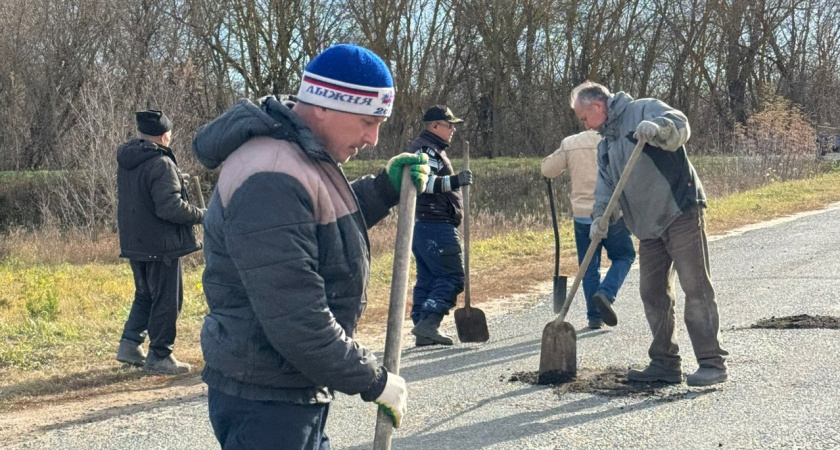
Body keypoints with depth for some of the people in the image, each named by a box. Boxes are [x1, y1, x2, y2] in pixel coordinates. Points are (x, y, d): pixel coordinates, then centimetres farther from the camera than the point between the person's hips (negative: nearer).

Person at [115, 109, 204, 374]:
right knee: (166, 301, 2)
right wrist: (201, 215, -11)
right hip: (161, 245, -8)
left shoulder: (126, 161, 8)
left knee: (145, 296, 22)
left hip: (134, 243, 8)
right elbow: (170, 207, -26)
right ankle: (159, 356, 7)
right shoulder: (160, 164, -20)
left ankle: (130, 344, 18)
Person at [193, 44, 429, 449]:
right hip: (266, 402, -10)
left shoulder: (304, 156, 9)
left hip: (299, 391, 10)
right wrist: (372, 381, -19)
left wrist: (385, 189, 13)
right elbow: (295, 320, -29)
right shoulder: (271, 180, -26)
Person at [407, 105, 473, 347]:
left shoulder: (429, 149, 24)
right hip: (436, 225, -11)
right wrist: (454, 181, -33)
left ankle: (423, 331, 9)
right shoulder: (427, 149, -11)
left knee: (427, 278, 9)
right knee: (452, 276, -12)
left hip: (422, 225, 11)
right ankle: (428, 321, -19)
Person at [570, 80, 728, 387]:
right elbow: (605, 185, 12)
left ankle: (712, 363, -7)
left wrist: (657, 128, -42)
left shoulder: (643, 110, -4)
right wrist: (599, 217, -7)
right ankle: (665, 363, 19)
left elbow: (680, 126, -21)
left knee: (696, 287, -8)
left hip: (681, 215, -9)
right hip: (649, 227, 9)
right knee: (653, 294, 10)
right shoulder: (605, 145, 20)